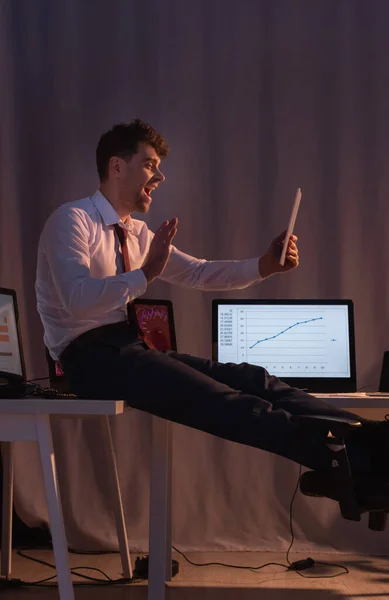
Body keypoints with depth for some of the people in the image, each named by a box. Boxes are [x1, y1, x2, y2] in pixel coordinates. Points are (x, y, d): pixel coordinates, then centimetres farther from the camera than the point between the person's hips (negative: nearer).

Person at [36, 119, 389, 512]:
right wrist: (145, 274, -30)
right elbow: (77, 299, -22)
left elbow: (198, 273, 14)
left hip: (129, 349, 8)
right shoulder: (72, 220, -7)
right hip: (91, 356, -8)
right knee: (220, 398, -26)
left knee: (251, 378, -12)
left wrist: (264, 266, 0)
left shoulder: (136, 233, 18)